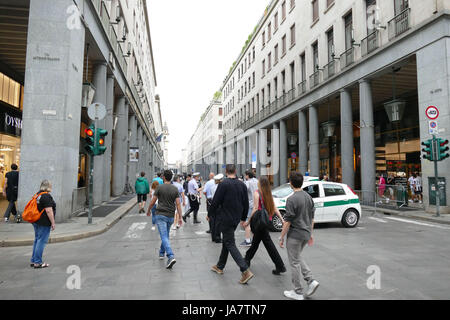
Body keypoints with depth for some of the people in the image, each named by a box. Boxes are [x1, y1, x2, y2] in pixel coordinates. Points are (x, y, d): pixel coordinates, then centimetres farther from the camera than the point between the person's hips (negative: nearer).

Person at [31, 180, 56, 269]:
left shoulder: (38, 194, 11)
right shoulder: (47, 196, -17)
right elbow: (48, 210, -21)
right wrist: (53, 223, -15)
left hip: (36, 221, 10)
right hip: (44, 223, -9)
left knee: (37, 240, 17)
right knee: (41, 241, -3)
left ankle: (33, 261, 24)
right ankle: (38, 263, 2)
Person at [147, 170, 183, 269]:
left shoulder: (160, 187, -8)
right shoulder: (175, 189, 2)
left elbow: (153, 201, -3)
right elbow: (178, 204, -2)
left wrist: (148, 210, 15)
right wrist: (180, 217, 1)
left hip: (160, 215, -4)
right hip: (170, 216, 4)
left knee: (164, 237, -9)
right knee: (166, 235, 23)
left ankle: (171, 257, -22)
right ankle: (162, 253, 38)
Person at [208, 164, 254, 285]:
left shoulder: (224, 184, -16)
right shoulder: (242, 185, 3)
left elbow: (215, 202, -14)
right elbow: (246, 203, 10)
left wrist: (210, 214, 2)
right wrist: (243, 218, 21)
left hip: (225, 218, -7)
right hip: (236, 219, 7)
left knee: (230, 244, -3)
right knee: (226, 241, 20)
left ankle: (246, 271, -12)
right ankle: (220, 266, 33)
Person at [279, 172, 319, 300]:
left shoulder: (292, 199, -19)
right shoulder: (309, 197, 5)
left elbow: (287, 221, -19)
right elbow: (312, 218, 12)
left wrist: (282, 237, -10)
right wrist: (310, 234, 21)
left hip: (295, 235, -8)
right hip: (306, 234, 8)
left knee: (294, 262, 5)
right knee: (298, 257, 25)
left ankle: (298, 292, 15)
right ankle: (311, 281, 15)